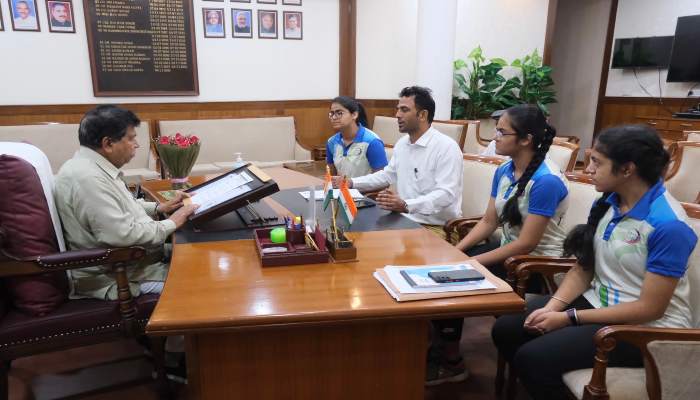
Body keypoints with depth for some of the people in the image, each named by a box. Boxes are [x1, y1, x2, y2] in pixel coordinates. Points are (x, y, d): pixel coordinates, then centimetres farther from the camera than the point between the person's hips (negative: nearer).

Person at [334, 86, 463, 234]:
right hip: (404, 220, 8)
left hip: (436, 227, -7)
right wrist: (351, 182, 16)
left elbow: (446, 194, -25)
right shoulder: (401, 143, 11)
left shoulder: (447, 147, -15)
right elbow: (387, 175, 26)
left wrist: (406, 206, -39)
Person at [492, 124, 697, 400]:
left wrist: (570, 318, -19)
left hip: (647, 328, -7)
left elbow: (650, 308, -20)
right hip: (598, 302, 7)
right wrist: (553, 306, -13)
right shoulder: (607, 203, -1)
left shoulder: (668, 224, -22)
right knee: (505, 329, -5)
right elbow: (583, 268, 4)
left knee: (533, 357, -23)